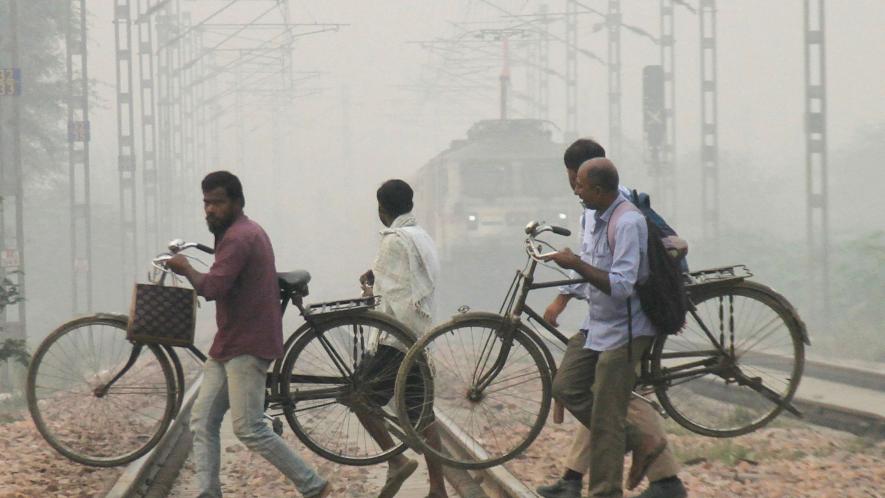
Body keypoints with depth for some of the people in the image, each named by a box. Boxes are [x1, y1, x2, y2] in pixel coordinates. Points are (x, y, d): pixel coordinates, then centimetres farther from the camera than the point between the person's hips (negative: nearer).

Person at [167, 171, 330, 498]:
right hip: (229, 345, 11)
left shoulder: (238, 237, -16)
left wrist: (185, 268, -10)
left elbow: (212, 288, -26)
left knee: (249, 430, -11)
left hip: (246, 348, -11)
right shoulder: (248, 232, 19)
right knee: (203, 422, 4)